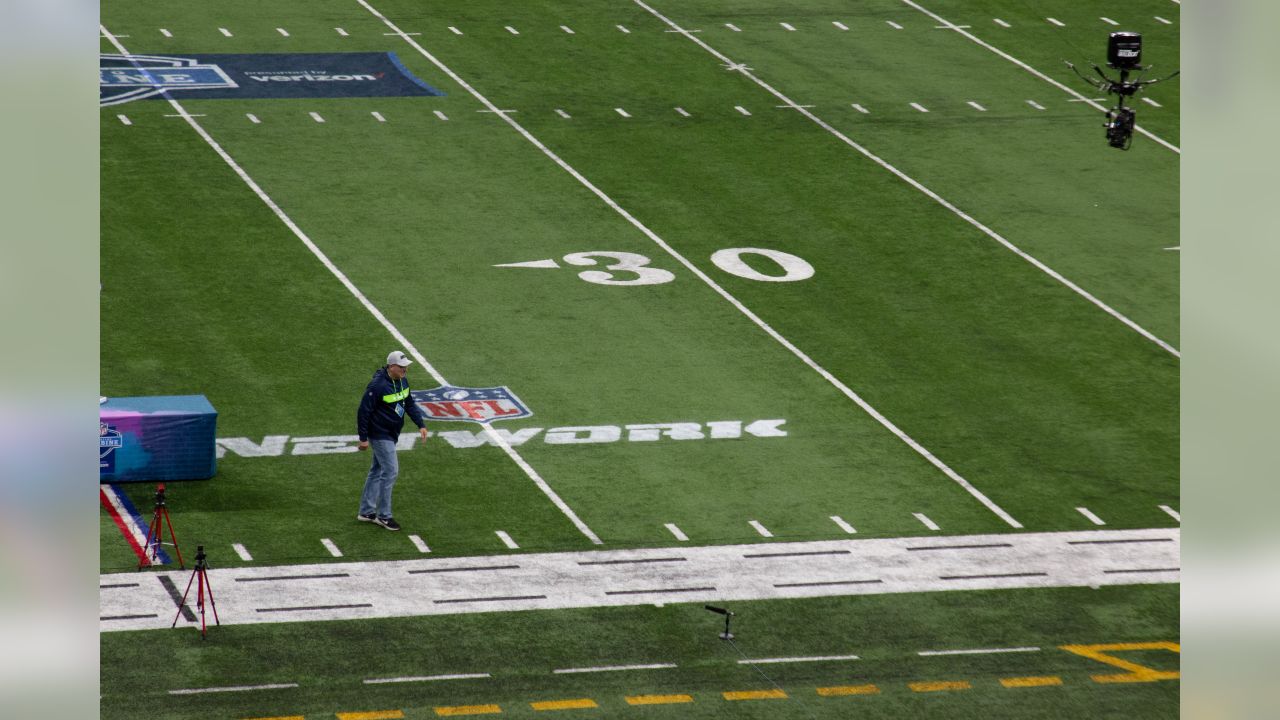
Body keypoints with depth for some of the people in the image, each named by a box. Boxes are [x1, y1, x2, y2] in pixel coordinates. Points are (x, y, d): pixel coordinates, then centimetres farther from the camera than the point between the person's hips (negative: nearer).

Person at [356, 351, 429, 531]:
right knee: (391, 470, -9)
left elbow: (410, 404, 14)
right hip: (380, 434, -9)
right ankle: (384, 516, 0)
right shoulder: (378, 385, -24)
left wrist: (421, 424, 4)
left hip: (391, 434, 9)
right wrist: (363, 438, -17)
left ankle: (366, 512, 26)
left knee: (378, 471, 16)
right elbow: (364, 411, -20)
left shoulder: (402, 381, 2)